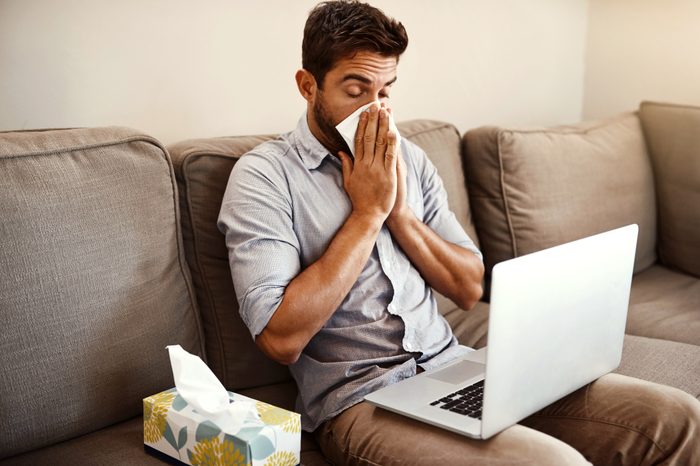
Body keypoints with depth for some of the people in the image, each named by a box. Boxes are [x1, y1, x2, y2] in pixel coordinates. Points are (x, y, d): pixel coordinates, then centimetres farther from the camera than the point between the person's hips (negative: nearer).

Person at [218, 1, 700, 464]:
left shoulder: (408, 159, 12)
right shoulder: (264, 175, -6)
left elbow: (469, 290, 10)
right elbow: (281, 338, -16)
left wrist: (398, 213, -5)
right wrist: (368, 212, -13)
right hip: (361, 399, -5)